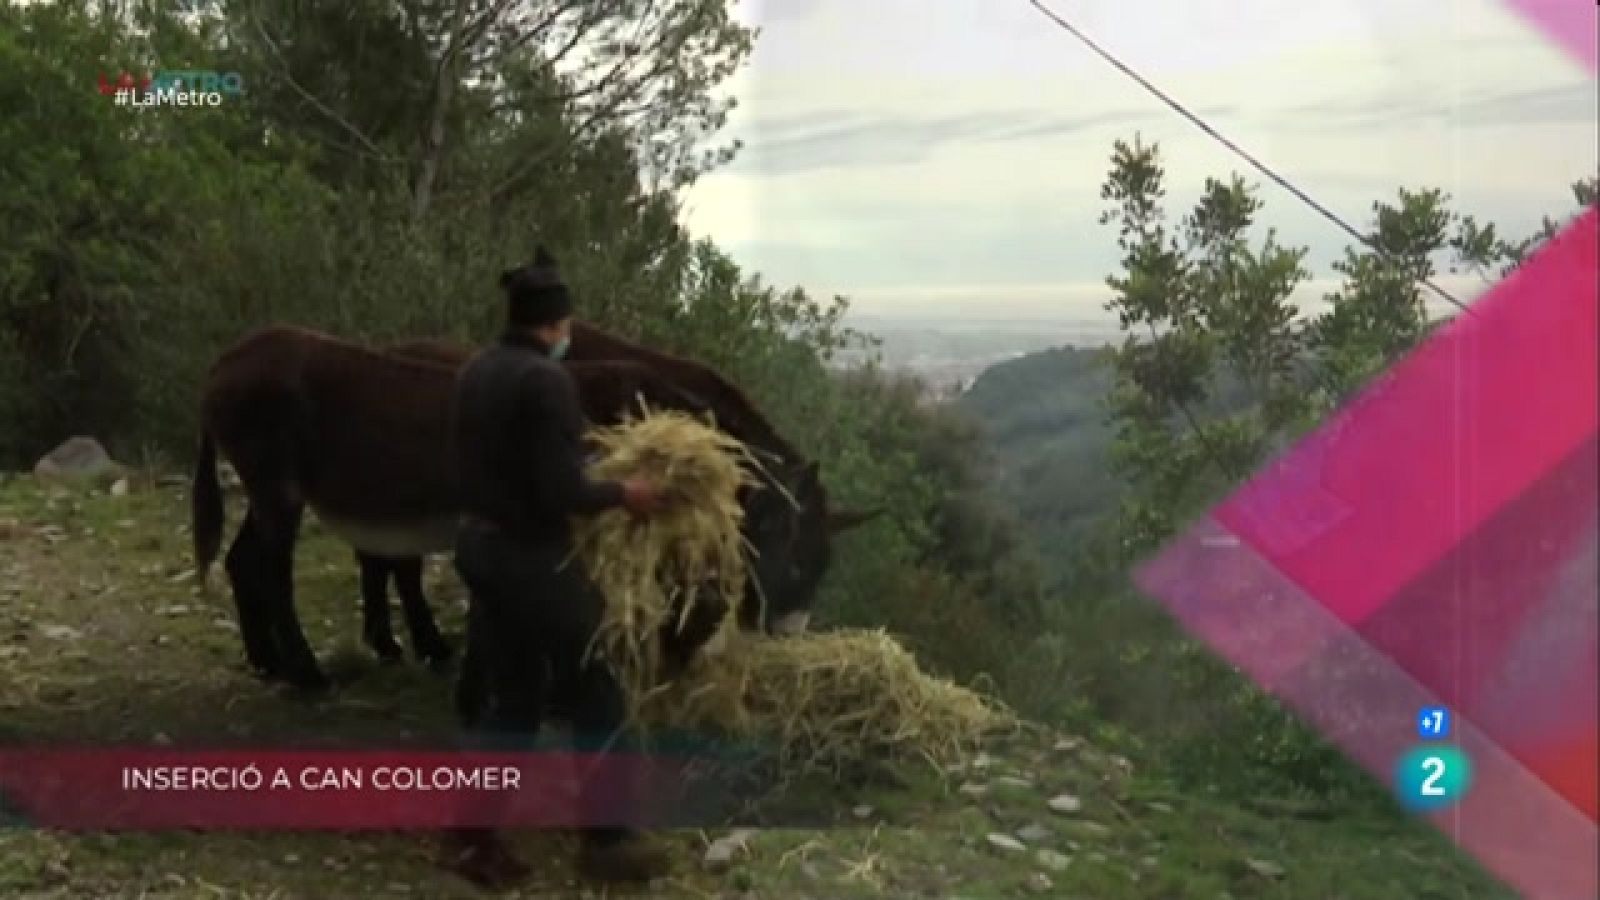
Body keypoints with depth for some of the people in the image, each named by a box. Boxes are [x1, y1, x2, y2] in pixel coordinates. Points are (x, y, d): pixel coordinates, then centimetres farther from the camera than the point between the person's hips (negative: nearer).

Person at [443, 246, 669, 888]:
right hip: (532, 556, -8)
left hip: (479, 545, 9)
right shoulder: (546, 379, -20)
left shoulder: (475, 372, 7)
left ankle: (472, 834, 22)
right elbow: (561, 492, -23)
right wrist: (621, 493, -8)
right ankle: (606, 840, 16)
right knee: (597, 698, 7)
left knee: (511, 698, 18)